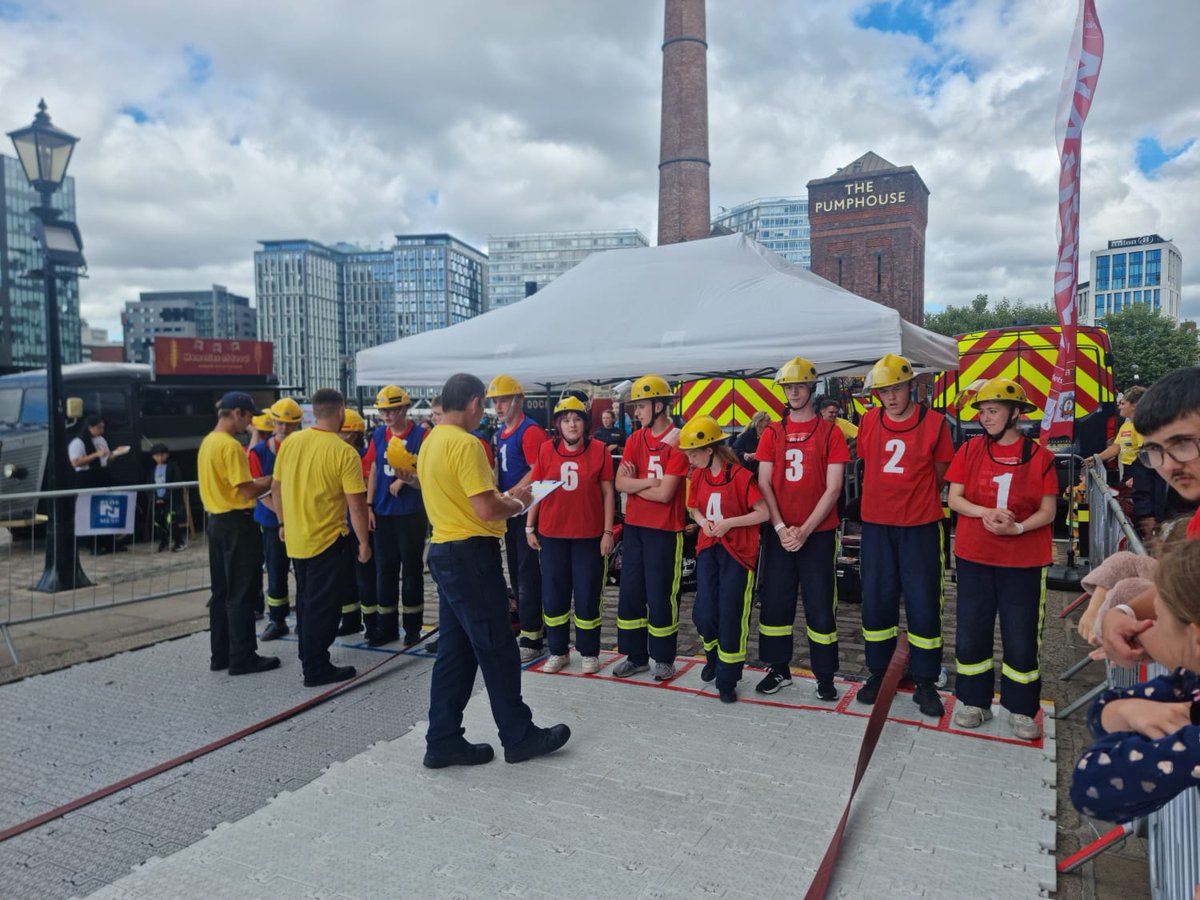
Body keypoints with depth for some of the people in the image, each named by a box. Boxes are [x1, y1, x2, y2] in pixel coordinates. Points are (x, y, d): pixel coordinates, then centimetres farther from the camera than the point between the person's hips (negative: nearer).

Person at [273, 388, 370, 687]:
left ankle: (307, 654, 36)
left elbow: (276, 487, 9)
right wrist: (364, 542, -7)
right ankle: (316, 669, 13)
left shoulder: (290, 442, -1)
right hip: (328, 540, -6)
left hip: (295, 539, 6)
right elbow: (356, 505, -18)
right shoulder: (345, 453, -18)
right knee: (323, 606, 5)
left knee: (306, 599, 22)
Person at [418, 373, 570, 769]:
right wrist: (518, 504, -4)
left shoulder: (431, 442, 11)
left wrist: (504, 497, 14)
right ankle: (520, 736, 17)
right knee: (497, 649, 3)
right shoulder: (465, 443, -18)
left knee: (454, 649, 14)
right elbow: (487, 510, -23)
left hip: (445, 552, 9)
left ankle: (443, 741, 20)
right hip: (471, 555, -9)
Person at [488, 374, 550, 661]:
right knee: (517, 575, 15)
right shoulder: (501, 432, 14)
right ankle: (534, 627, 27)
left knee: (529, 577, -4)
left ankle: (531, 640, 4)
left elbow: (537, 472, -20)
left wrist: (509, 495, -19)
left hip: (528, 511, -9)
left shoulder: (531, 430, -14)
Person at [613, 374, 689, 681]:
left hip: (665, 530, -6)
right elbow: (620, 482, -3)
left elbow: (665, 494, -18)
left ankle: (664, 659, 19)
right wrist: (649, 482, -16)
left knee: (661, 596, 2)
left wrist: (634, 484, -4)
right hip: (633, 526, 7)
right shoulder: (635, 440, 7)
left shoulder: (677, 442, -12)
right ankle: (635, 655, 26)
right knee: (630, 594, 12)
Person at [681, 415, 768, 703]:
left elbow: (764, 513, -15)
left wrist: (728, 523, -20)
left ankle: (727, 679, 13)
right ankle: (713, 657, 33)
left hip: (738, 552, -5)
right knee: (704, 613, 1)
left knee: (732, 617, -2)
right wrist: (702, 522, -4)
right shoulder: (698, 475, 4)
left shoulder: (741, 475, -15)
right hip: (708, 549, 5)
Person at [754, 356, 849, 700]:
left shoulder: (830, 433, -1)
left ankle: (825, 676, 16)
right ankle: (779, 669, 22)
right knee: (775, 601, 7)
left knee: (820, 605, 2)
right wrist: (781, 528, -9)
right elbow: (764, 483, 2)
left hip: (818, 533, -3)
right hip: (778, 533, 3)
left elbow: (833, 488, -7)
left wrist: (804, 531, -13)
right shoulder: (772, 433, 7)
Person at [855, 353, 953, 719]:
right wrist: (886, 497, 8)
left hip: (920, 527, -2)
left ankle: (925, 684, 17)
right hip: (876, 524, 3)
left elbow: (940, 475, 3)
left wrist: (915, 498, 7)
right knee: (876, 602, 9)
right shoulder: (869, 421, 1)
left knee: (923, 604, 2)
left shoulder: (934, 423, -7)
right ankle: (878, 674, 26)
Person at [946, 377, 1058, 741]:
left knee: (1022, 639, 6)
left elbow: (1048, 511, -3)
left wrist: (1017, 527, -21)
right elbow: (954, 498, -1)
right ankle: (974, 701, 24)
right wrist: (986, 512, -19)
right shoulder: (970, 450, 2)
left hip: (1023, 561, -1)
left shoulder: (1039, 456, -3)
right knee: (970, 633, 8)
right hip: (974, 557, 2)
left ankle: (1021, 709, 23)